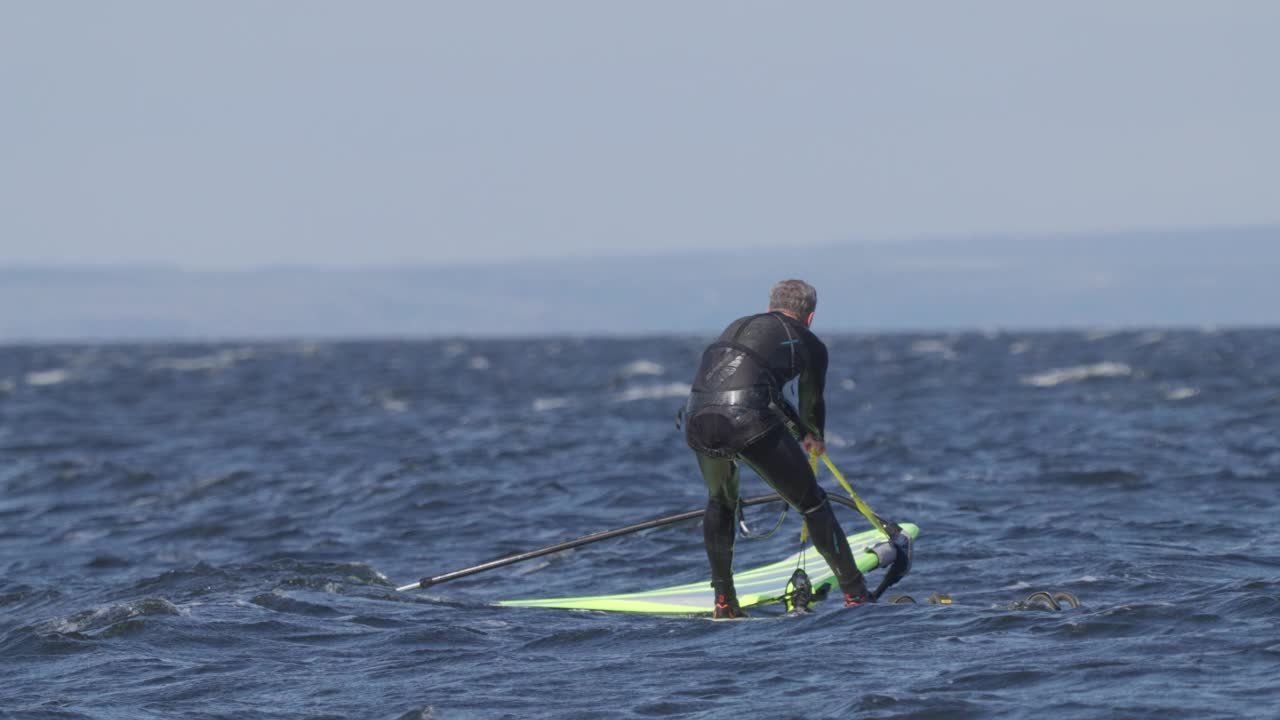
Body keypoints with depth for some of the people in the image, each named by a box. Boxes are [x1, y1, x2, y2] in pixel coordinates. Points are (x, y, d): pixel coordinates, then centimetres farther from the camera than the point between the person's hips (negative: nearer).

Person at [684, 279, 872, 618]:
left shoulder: (737, 326, 33)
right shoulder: (809, 344, 18)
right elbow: (811, 405, 31)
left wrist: (802, 434, 58)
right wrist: (814, 437, 54)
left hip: (697, 418, 5)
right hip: (748, 419, -5)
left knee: (720, 502, 32)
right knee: (812, 503, 13)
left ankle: (723, 602, 31)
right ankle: (856, 595, 15)